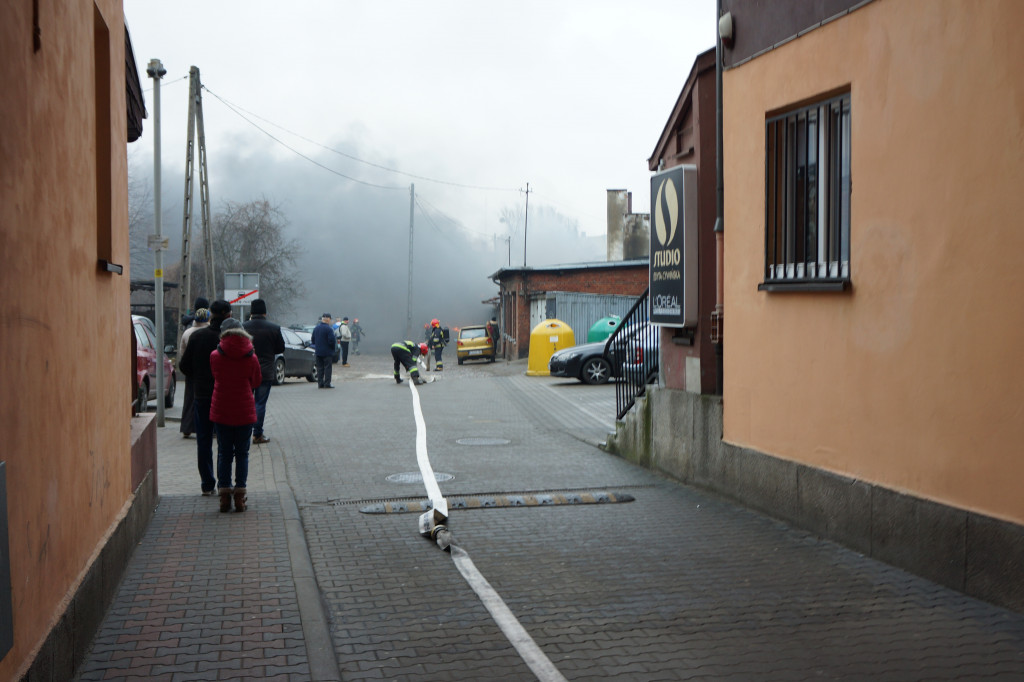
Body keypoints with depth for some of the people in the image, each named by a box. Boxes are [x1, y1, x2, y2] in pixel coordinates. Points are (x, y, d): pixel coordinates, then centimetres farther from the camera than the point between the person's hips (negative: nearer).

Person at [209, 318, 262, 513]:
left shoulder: (215, 356, -5)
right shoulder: (251, 357, -5)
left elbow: (215, 377, 9)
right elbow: (257, 382, 6)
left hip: (221, 412, 1)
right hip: (245, 412, 0)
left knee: (224, 453, 9)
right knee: (242, 453, 8)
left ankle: (224, 494, 9)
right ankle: (240, 496, 7)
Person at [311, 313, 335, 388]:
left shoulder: (315, 328, 8)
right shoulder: (328, 329, -15)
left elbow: (313, 340, 13)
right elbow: (331, 340, -18)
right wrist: (333, 348, -1)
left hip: (318, 352, 6)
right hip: (327, 352, -6)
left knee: (319, 368, 10)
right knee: (327, 368, -1)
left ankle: (320, 384, 10)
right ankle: (327, 384, -3)